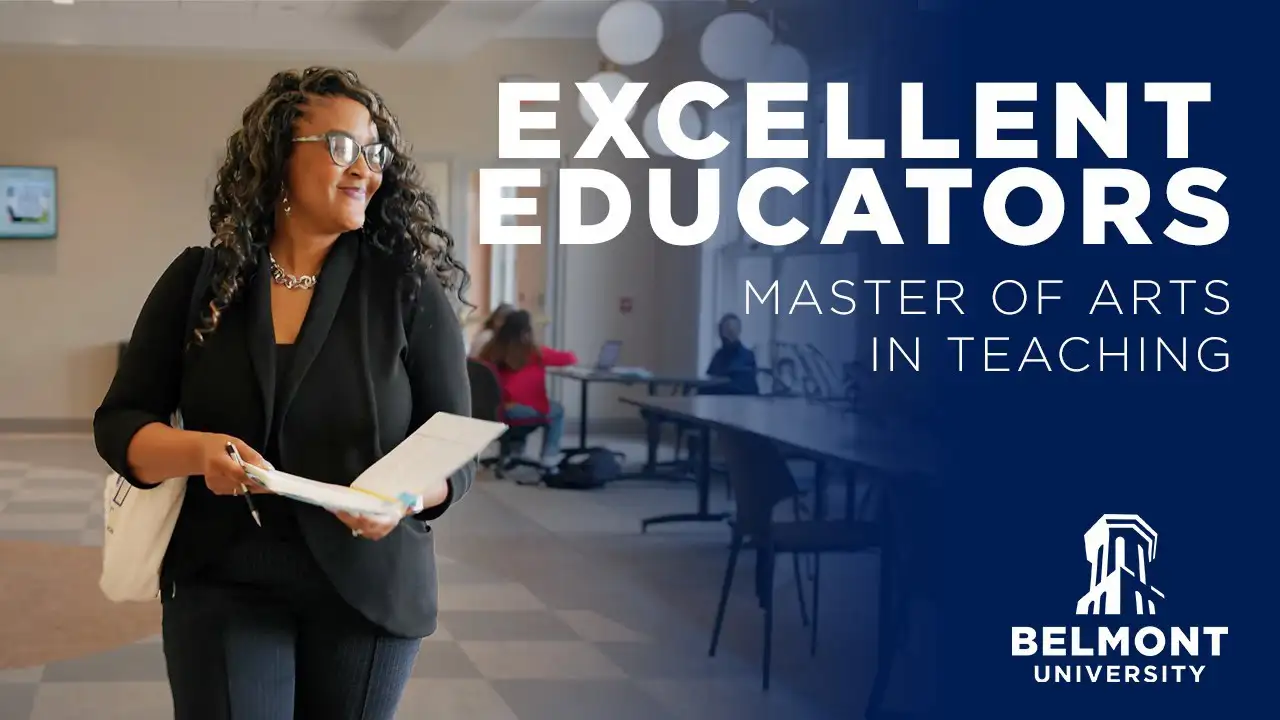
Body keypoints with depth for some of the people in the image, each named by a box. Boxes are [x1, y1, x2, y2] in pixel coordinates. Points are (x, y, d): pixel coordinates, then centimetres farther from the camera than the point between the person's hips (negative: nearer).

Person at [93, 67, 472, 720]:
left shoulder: (410, 291, -4)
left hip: (368, 590, 0)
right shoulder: (199, 280, 0)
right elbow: (118, 423, 1)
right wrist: (196, 452, -20)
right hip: (221, 585, 0)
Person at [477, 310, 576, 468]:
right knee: (557, 410, 26)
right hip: (530, 409, -4)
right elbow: (571, 358, -3)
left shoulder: (493, 352, -1)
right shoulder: (536, 353, -9)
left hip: (497, 409, 5)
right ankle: (549, 456, 20)